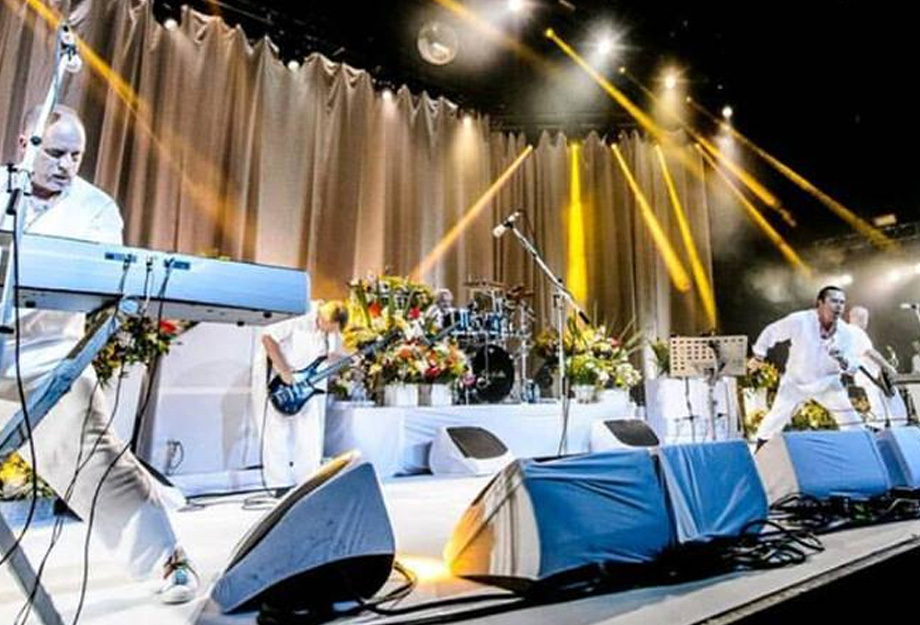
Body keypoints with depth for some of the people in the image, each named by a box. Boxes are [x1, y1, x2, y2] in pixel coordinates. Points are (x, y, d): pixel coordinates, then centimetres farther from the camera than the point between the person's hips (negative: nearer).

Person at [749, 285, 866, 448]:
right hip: (795, 381, -2)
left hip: (827, 383, 3)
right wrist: (759, 356, 0)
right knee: (775, 420, -3)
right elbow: (771, 332, -11)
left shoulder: (847, 332, -16)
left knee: (852, 422, -4)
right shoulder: (800, 320, -26)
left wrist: (843, 361, -39)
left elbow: (854, 366, -14)